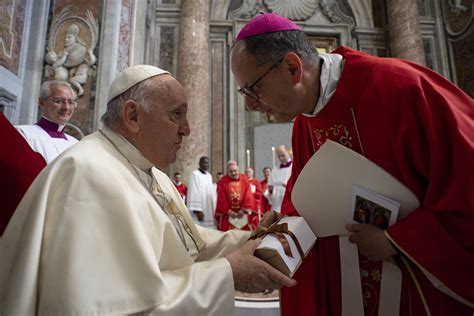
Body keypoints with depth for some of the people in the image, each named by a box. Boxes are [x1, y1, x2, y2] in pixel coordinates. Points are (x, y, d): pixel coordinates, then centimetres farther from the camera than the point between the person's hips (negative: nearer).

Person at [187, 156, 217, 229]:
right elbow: (194, 192, -13)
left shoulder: (209, 176, 14)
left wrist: (215, 209, 12)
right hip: (200, 210, -7)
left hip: (210, 209, 7)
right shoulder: (195, 174, -7)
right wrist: (197, 210, -20)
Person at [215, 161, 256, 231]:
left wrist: (244, 210, -10)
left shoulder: (244, 180, 1)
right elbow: (221, 199, -6)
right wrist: (228, 211, -11)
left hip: (243, 213, 2)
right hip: (227, 214, -1)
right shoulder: (223, 182, -4)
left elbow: (248, 196, -3)